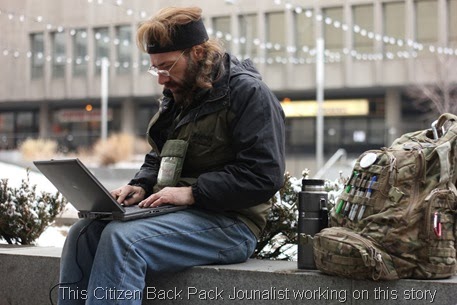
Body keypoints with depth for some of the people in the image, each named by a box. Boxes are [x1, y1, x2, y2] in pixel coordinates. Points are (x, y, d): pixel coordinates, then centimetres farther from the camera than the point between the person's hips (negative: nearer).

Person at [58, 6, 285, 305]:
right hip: (177, 212, 8)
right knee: (84, 232, -10)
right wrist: (141, 186, 4)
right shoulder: (178, 95, 16)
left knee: (121, 238, -28)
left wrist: (191, 192, -20)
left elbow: (264, 176, -19)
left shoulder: (248, 93, -10)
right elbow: (157, 158, 27)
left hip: (229, 223, -8)